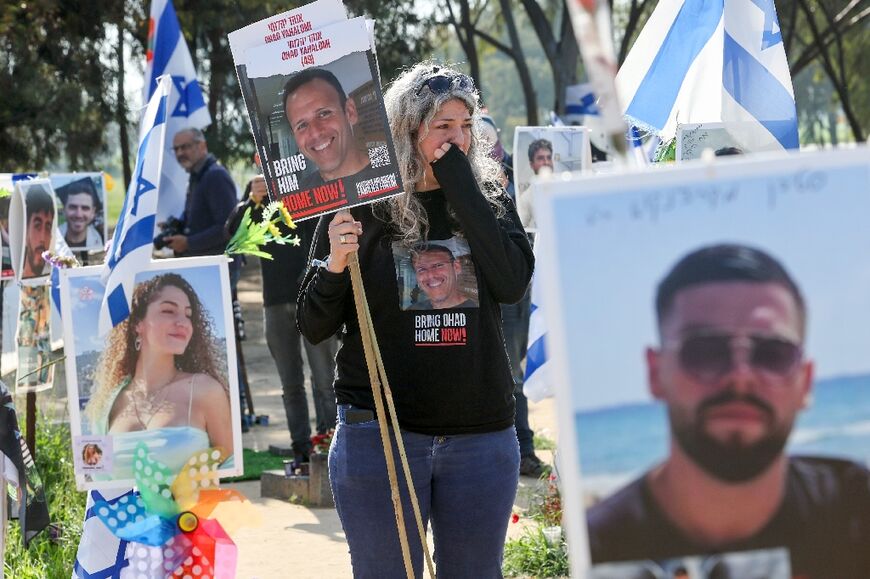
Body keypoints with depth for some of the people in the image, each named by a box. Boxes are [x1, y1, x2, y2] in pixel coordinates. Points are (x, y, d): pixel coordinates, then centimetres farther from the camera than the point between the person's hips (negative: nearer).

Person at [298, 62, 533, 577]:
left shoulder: (489, 201, 5)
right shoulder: (362, 205, -2)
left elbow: (512, 283, -15)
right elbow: (314, 328, 1)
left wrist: (459, 184, -13)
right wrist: (335, 265, -19)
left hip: (481, 433, 2)